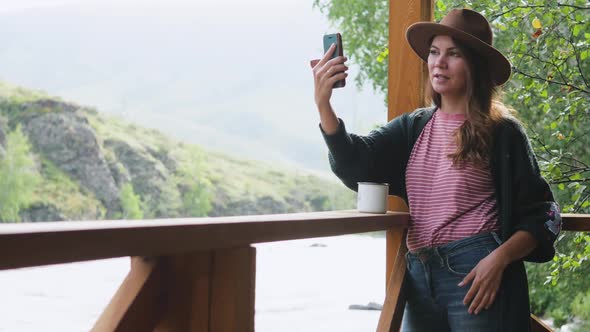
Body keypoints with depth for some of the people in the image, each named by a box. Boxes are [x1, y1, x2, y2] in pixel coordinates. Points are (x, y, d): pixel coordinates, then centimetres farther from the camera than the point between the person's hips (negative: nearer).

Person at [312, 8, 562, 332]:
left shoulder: (501, 131, -2)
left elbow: (542, 215, -2)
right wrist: (324, 105, -20)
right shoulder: (413, 127, 11)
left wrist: (499, 259, -19)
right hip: (420, 276, 5)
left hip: (477, 274, -5)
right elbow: (356, 164, -5)